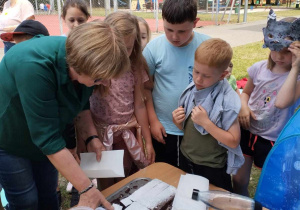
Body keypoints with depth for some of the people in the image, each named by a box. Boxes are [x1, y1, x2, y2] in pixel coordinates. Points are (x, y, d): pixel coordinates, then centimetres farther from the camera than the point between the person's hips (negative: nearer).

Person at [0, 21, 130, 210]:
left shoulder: (83, 56, -17)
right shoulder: (34, 66, -38)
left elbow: (81, 102, 2)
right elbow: (47, 138, -36)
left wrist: (91, 137, -12)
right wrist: (86, 188, -33)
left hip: (43, 138, 6)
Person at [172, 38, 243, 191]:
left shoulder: (227, 100, -21)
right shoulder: (191, 91, -5)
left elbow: (233, 141, -22)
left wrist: (206, 122, -28)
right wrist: (177, 120, -14)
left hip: (212, 168, -5)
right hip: (185, 161, 5)